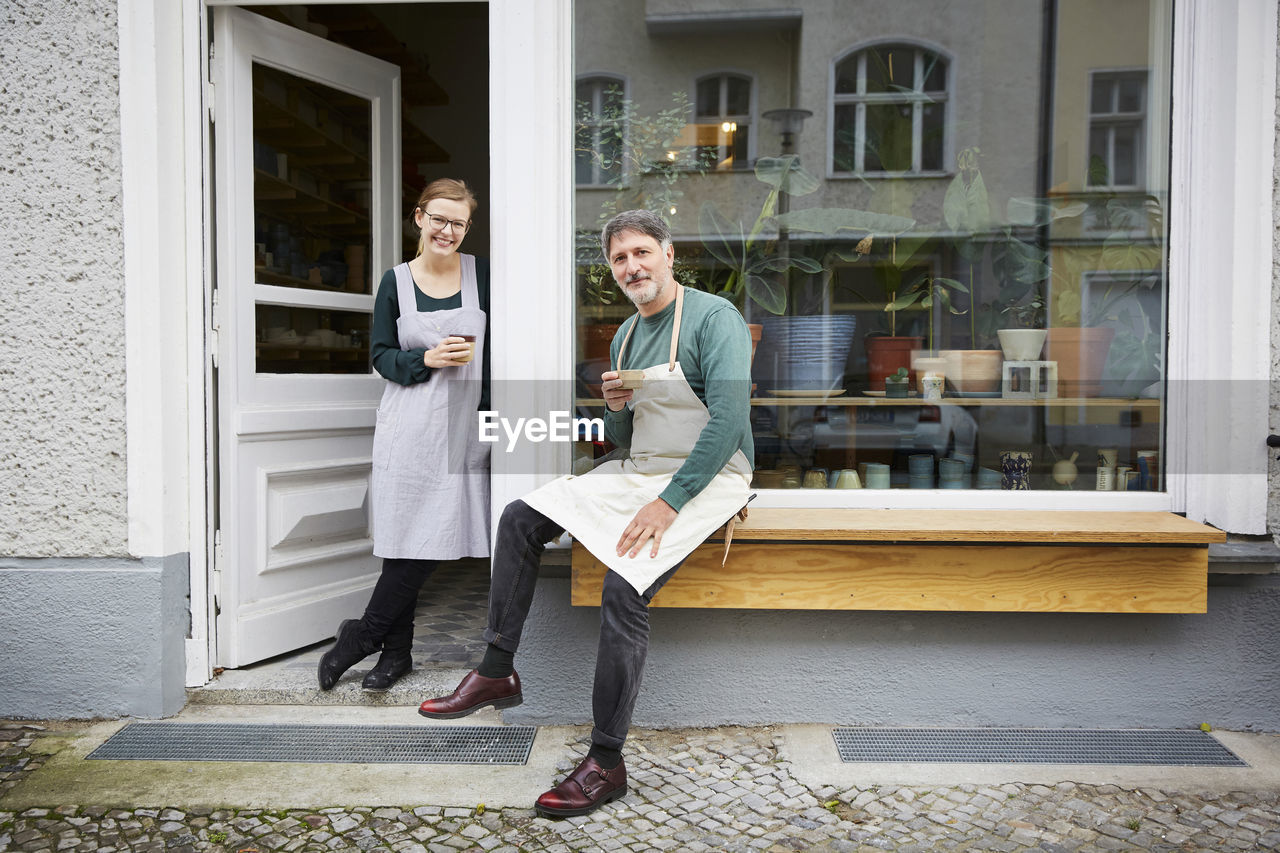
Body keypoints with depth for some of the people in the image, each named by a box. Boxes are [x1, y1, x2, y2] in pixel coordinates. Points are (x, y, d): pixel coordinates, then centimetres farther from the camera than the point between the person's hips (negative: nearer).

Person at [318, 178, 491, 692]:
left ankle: (362, 636, 15)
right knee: (409, 541, 0)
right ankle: (395, 652, 15)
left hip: (464, 427, 1)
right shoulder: (396, 282, 5)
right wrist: (427, 359, -12)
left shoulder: (482, 275, 5)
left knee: (432, 540, -1)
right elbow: (381, 354, 7)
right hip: (410, 426, -1)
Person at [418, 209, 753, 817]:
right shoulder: (624, 336, 13)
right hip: (636, 470, 8)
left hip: (706, 477, -8)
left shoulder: (714, 317, -10)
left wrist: (668, 503, -26)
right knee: (519, 518, -2)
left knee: (623, 586, -28)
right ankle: (497, 672, 7)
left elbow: (729, 419, -22)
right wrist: (614, 408, -7)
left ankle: (606, 762, -14)